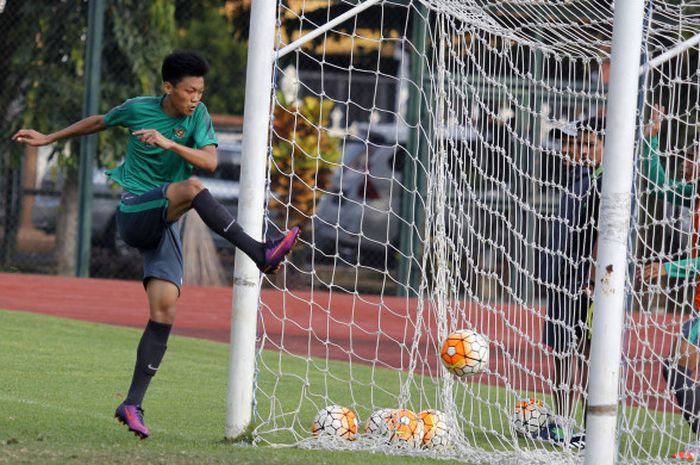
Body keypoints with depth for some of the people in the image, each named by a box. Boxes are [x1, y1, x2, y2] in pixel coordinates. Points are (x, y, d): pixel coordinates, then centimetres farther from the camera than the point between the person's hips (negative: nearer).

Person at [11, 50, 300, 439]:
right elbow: (97, 122, 18)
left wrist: (170, 143, -27)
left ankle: (133, 404, -7)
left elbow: (210, 161, -12)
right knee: (192, 187, -32)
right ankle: (260, 254, -40)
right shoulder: (138, 109, -2)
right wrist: (48, 139, 26)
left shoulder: (198, 115, 3)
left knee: (165, 310, -9)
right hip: (134, 213, -4)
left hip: (166, 223, 4)